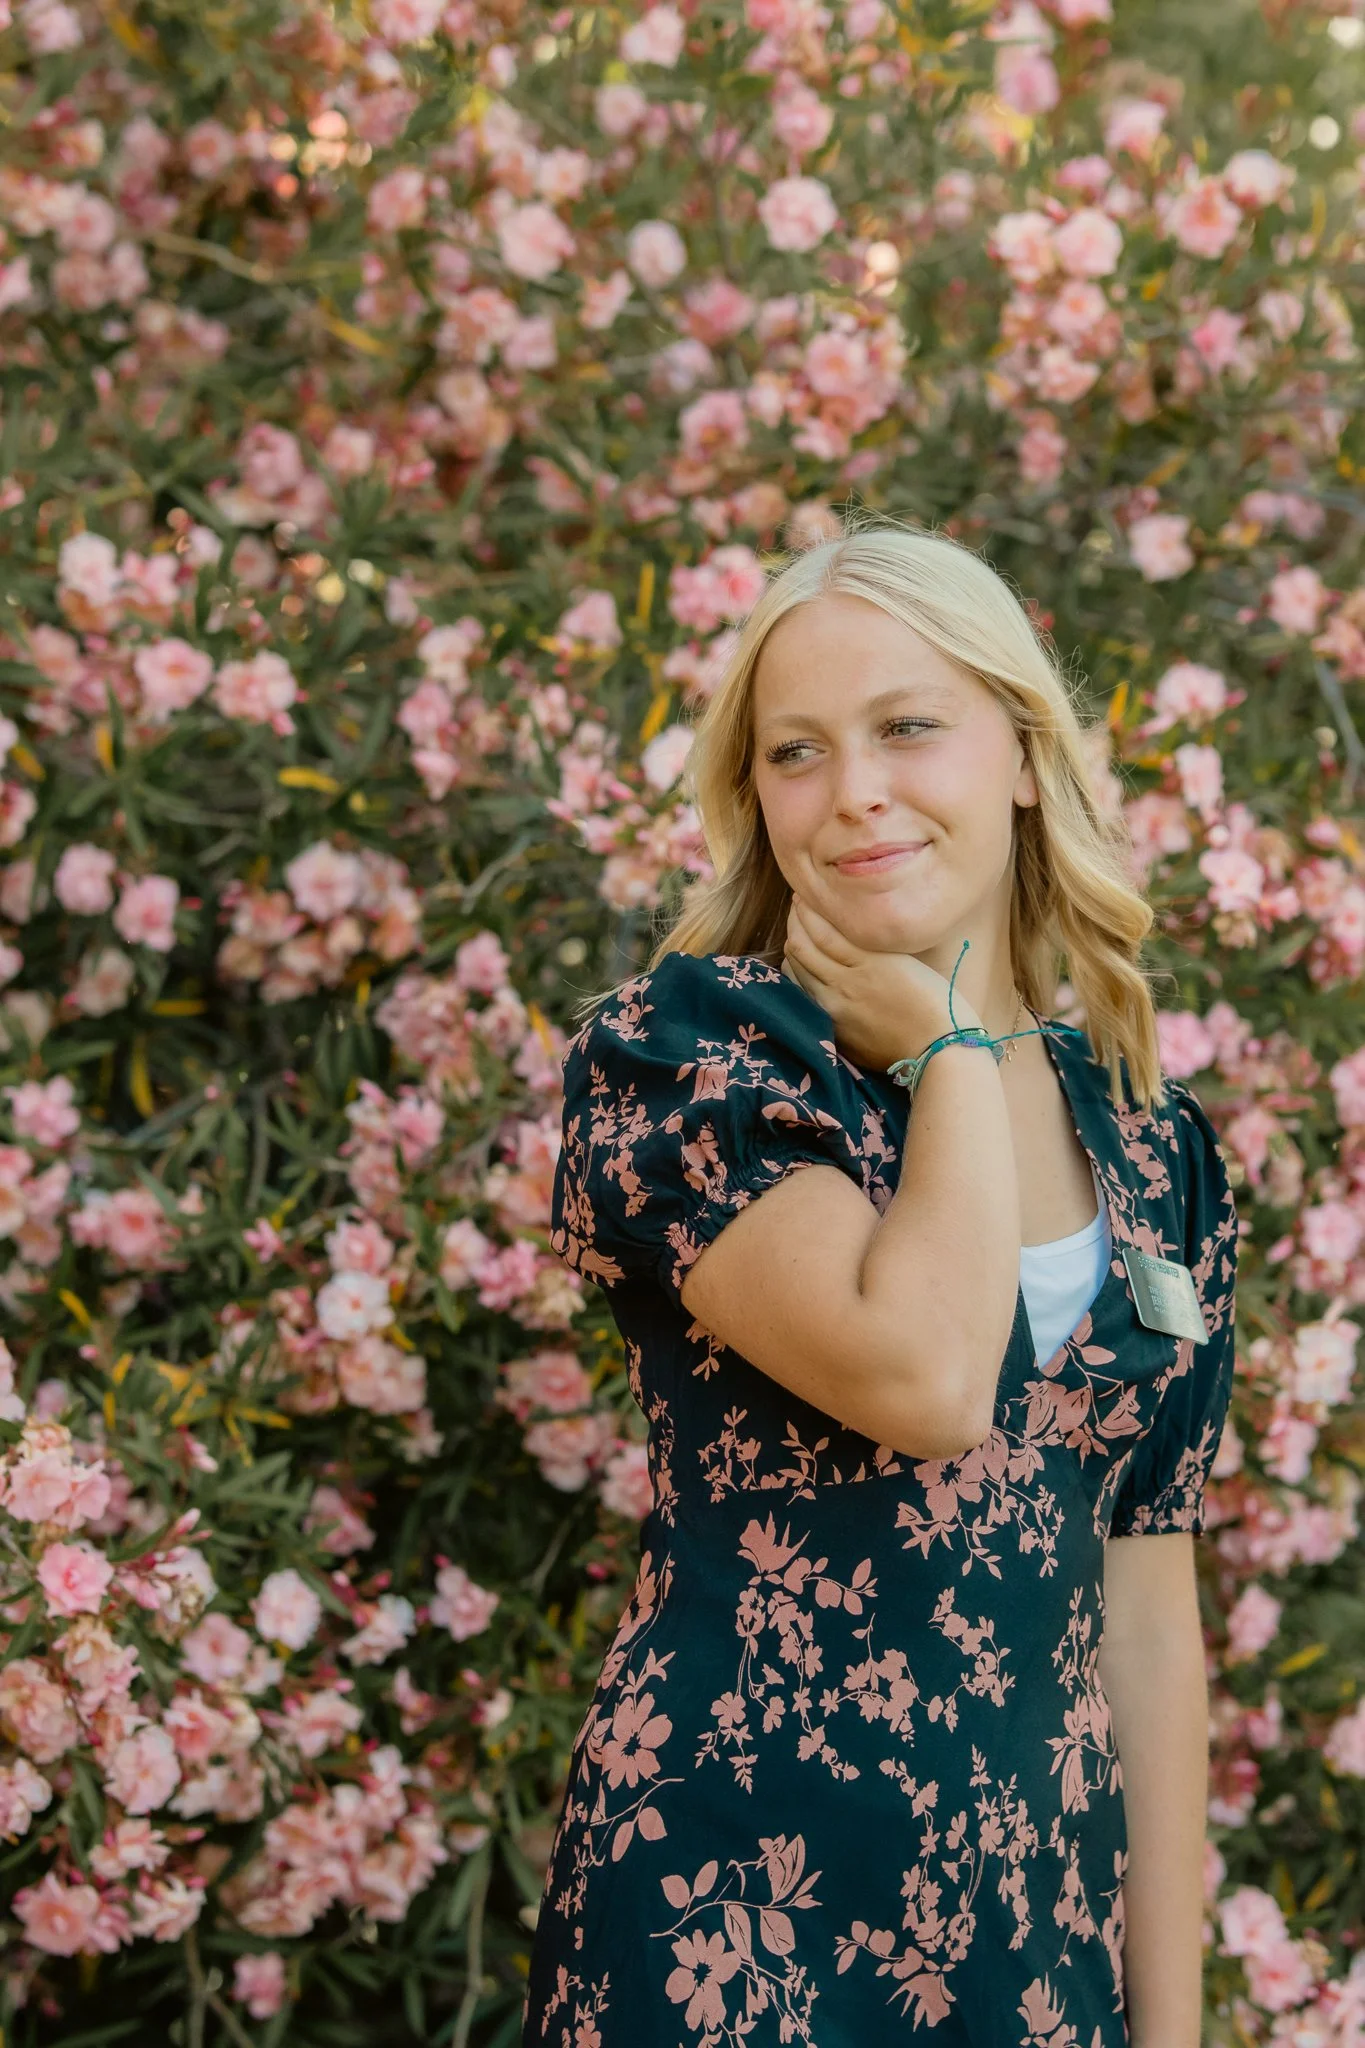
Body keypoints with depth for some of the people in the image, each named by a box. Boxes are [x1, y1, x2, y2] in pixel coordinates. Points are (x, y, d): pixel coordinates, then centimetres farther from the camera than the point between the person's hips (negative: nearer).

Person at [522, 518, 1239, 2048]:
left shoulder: (1153, 1146, 6)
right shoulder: (676, 1049, -8)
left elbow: (1146, 1610, 8)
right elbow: (922, 1375, -24)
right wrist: (951, 1047, -9)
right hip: (728, 1919, -4)